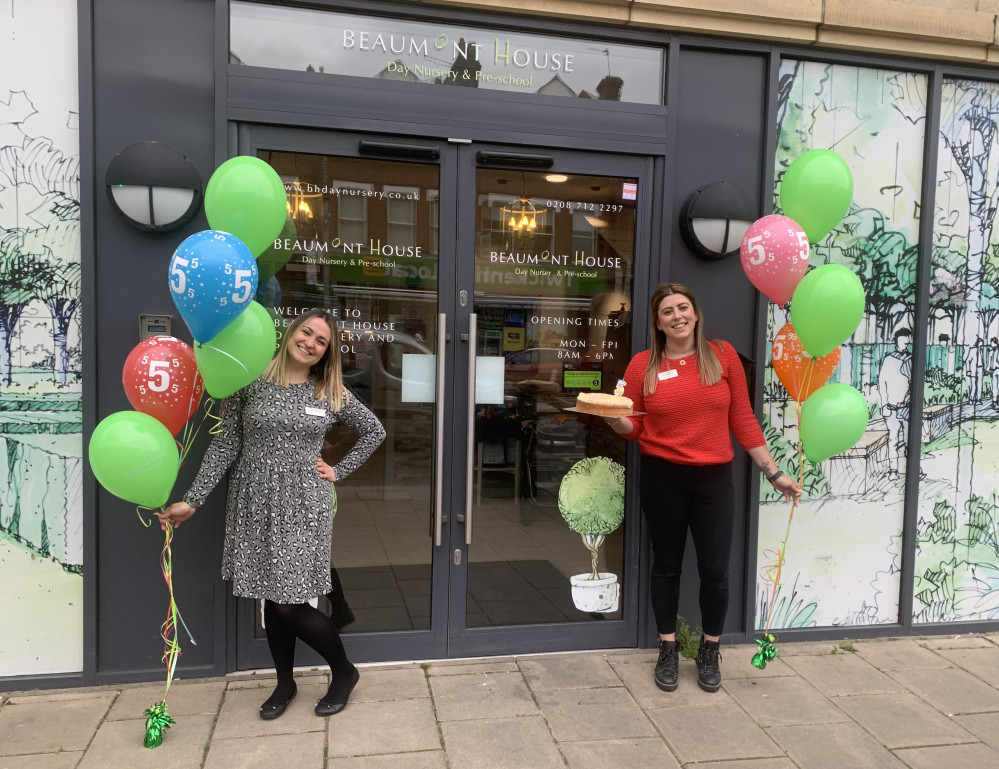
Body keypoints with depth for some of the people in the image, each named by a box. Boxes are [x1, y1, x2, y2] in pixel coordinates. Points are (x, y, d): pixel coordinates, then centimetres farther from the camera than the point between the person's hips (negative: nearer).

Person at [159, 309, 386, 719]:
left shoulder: (330, 395, 1)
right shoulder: (250, 383, -1)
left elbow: (375, 430, 12)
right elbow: (225, 446, -1)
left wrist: (338, 470, 4)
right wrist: (192, 500, -5)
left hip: (303, 507, -1)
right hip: (255, 505, 2)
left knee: (291, 604, -4)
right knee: (272, 599, 10)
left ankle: (344, 671, 20)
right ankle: (284, 682, 32)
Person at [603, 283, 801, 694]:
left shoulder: (723, 355, 2)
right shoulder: (642, 365, 0)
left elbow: (743, 420, 4)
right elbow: (634, 428, 3)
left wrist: (774, 473, 3)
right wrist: (613, 417, -19)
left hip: (714, 478, 0)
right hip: (661, 477, 0)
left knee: (715, 569, 0)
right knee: (666, 565, 11)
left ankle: (709, 653, 25)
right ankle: (668, 651, 28)